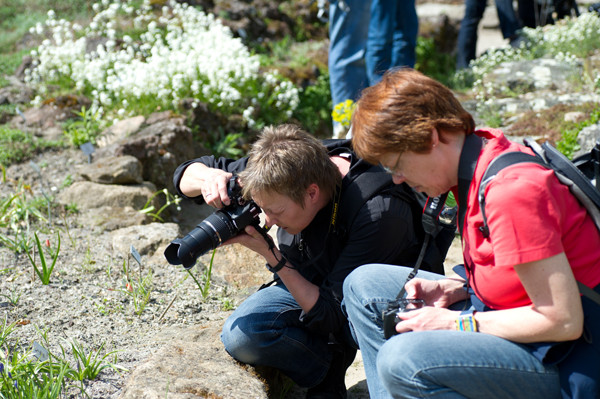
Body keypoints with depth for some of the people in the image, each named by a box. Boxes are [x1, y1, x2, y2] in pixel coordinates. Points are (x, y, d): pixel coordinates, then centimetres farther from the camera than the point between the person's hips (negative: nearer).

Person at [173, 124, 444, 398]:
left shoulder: (378, 213, -36)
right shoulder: (284, 169, -18)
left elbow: (334, 315, -33)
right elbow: (185, 174, -5)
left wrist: (269, 254, -36)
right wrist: (208, 177, -30)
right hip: (307, 289, 4)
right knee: (239, 336, -23)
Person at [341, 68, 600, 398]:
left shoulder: (512, 191, -27)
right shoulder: (480, 154, 1)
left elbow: (563, 321, -25)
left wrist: (456, 323, -18)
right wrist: (452, 289, -4)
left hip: (563, 361, -10)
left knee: (401, 360, -32)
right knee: (364, 285, 9)